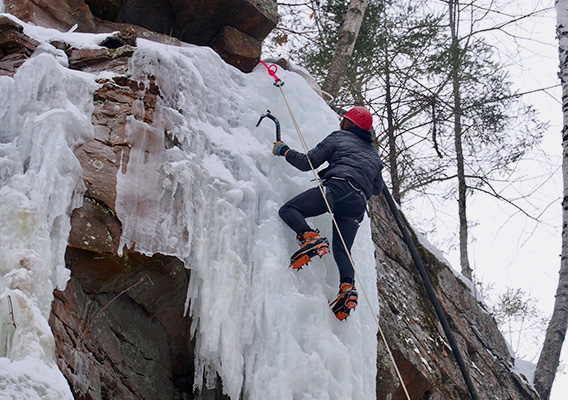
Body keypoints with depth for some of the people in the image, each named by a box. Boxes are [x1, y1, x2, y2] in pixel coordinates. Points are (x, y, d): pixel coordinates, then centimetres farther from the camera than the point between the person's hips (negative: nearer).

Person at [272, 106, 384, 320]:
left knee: (288, 210, -5)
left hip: (338, 188, -5)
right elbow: (377, 188, 39)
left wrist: (284, 150, 25)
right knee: (341, 249, 6)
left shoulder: (338, 137, 18)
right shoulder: (373, 154, 34)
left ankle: (310, 237, -33)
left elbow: (307, 163, 11)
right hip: (358, 204, 6)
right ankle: (348, 287, -21)